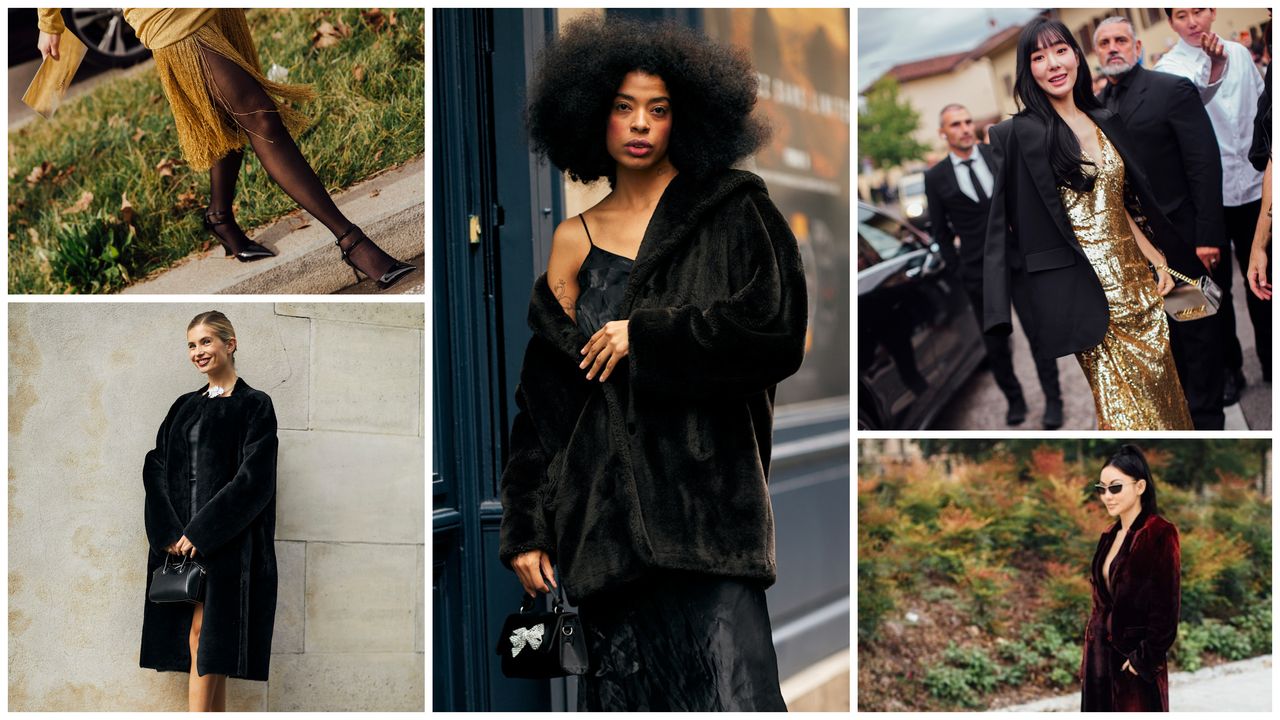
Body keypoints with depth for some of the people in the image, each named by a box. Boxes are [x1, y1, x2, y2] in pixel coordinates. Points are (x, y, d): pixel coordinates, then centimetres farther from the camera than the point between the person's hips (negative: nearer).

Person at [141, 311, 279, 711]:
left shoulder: (255, 405, -1)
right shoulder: (184, 407, 17)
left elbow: (253, 481, -11)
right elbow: (156, 467, 8)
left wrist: (200, 532, -16)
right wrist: (168, 531, -8)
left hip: (227, 542, -6)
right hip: (177, 538, 6)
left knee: (204, 635, -12)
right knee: (205, 644, 4)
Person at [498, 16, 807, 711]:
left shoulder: (733, 212, 6)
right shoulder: (574, 240, 13)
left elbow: (780, 333, -7)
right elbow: (543, 393, 12)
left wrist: (644, 336, -6)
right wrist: (526, 528, 8)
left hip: (706, 490, -2)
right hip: (605, 498, 3)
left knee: (727, 684, -14)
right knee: (626, 687, 1)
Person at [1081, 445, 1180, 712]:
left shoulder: (1160, 534, -11)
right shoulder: (1110, 536, 13)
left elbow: (1166, 606, -14)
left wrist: (1146, 658, -15)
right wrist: (1090, 656, 14)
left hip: (1136, 662, -7)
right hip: (1101, 656, 7)